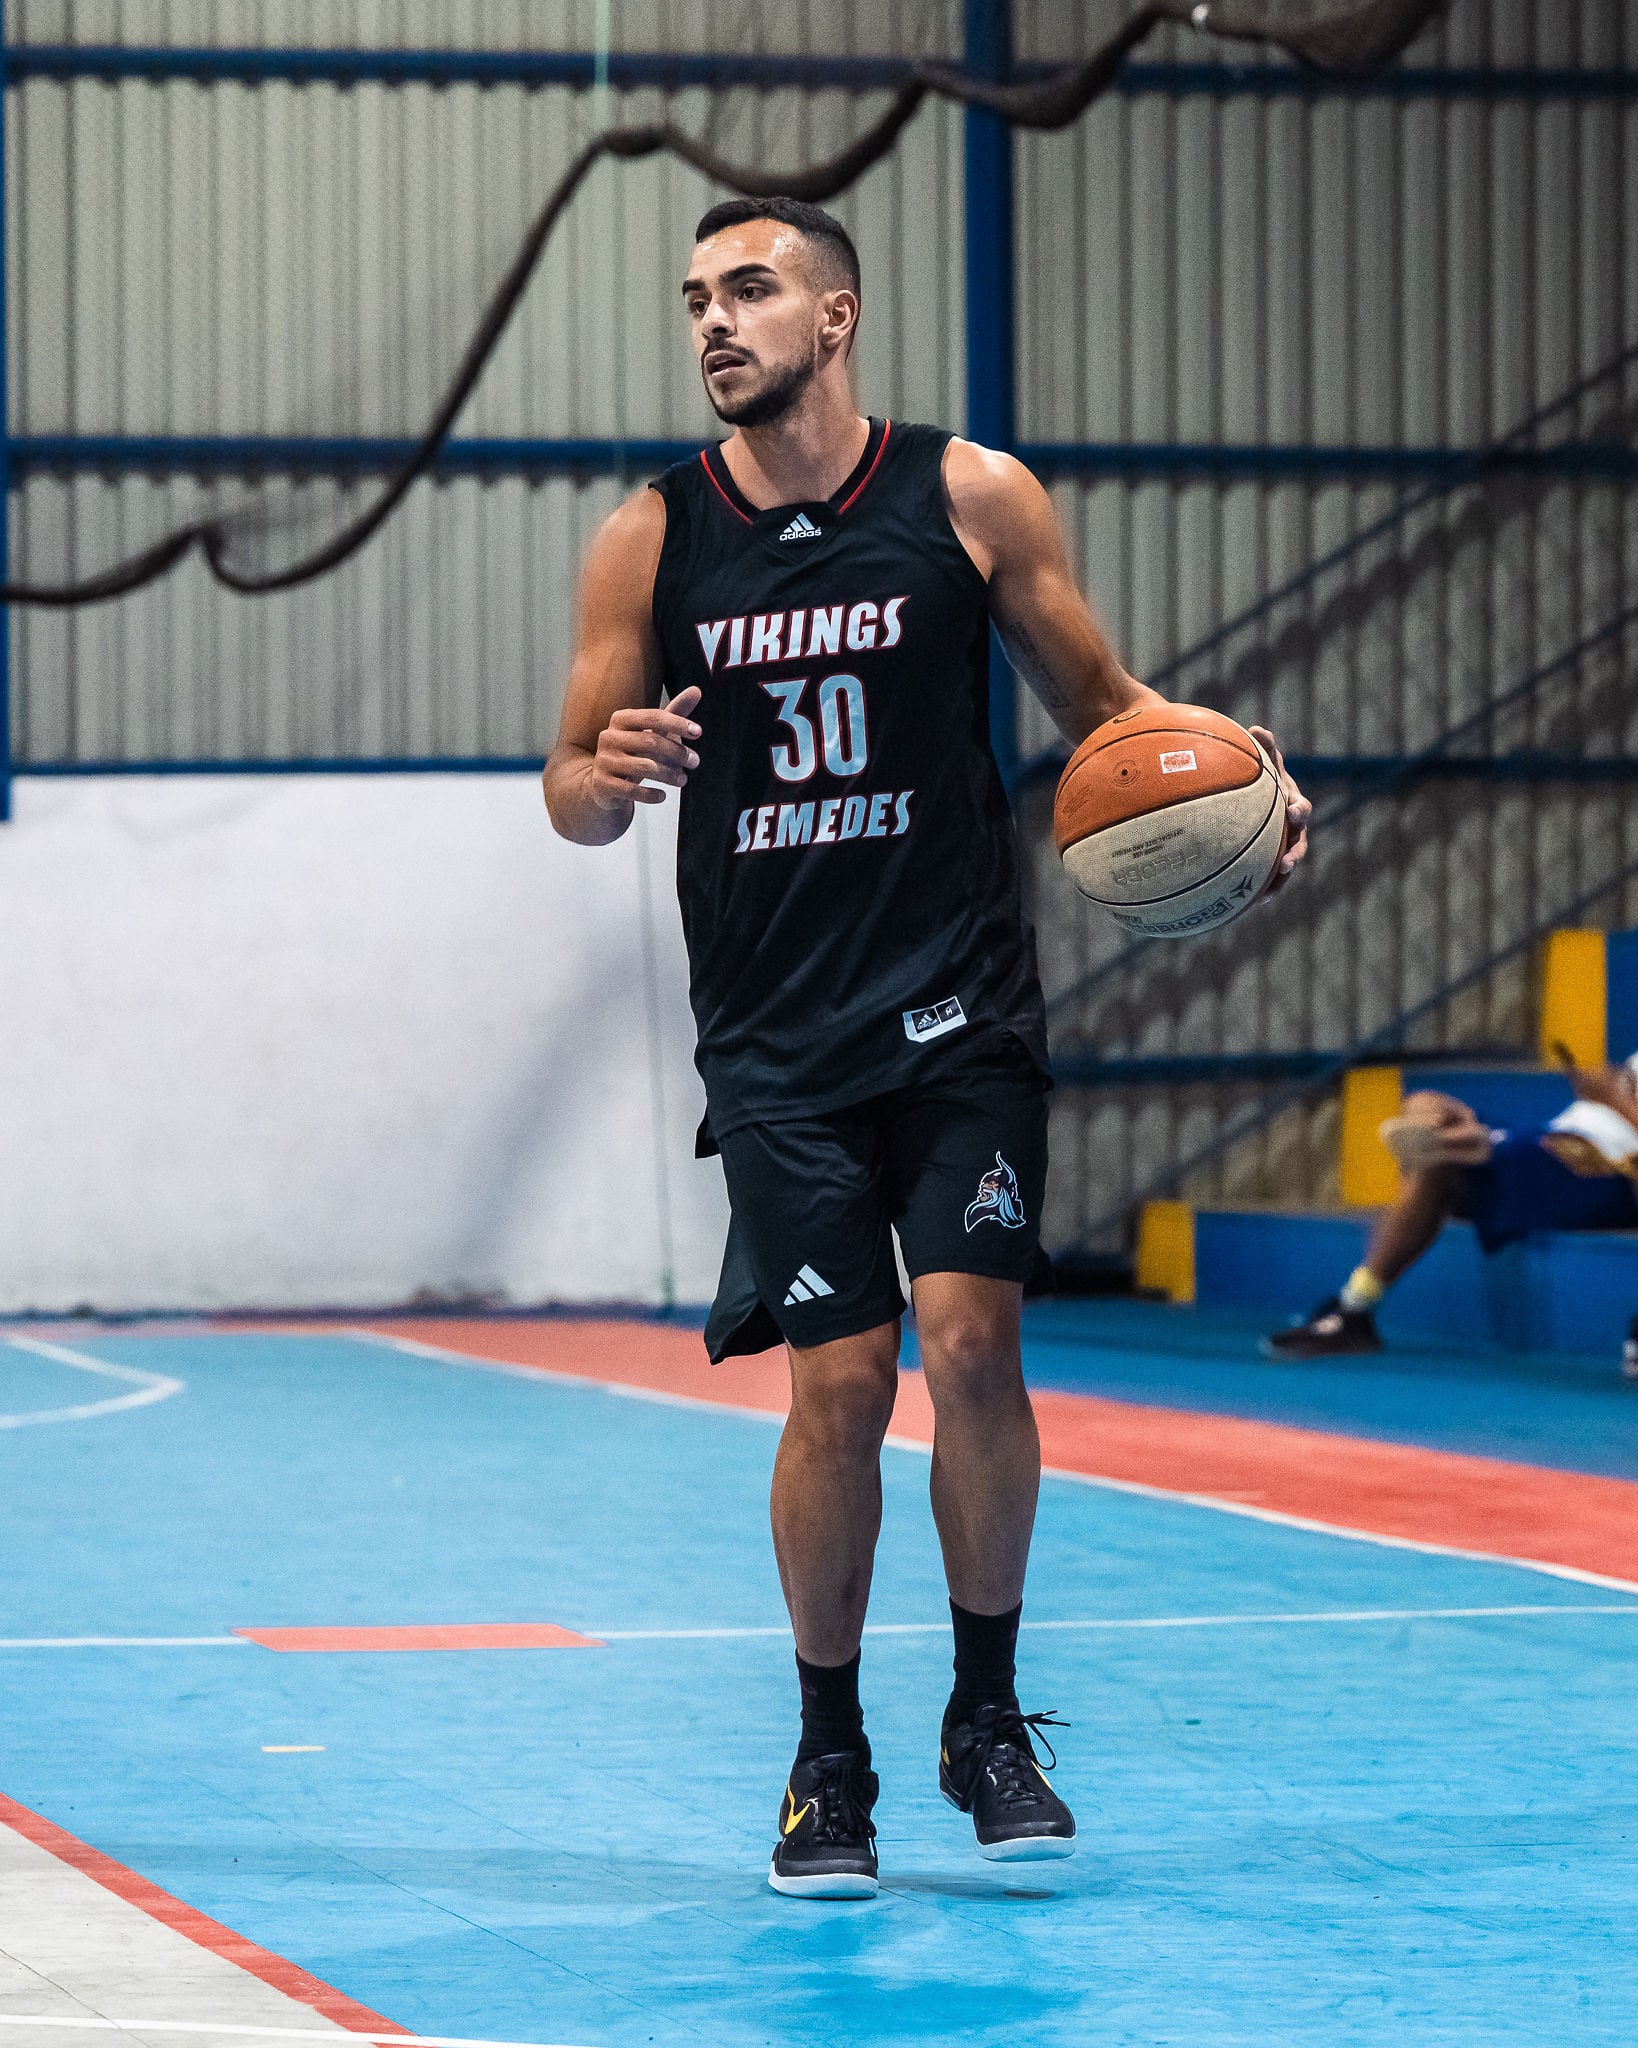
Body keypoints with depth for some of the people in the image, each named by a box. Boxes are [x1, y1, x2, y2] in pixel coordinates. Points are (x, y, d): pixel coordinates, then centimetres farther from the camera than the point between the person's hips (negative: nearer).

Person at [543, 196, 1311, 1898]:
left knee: (971, 1345, -11)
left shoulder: (970, 497, 0)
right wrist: (610, 774, -19)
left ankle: (987, 1721, 9)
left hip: (961, 1008, 0)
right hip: (778, 1035, 0)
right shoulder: (650, 540, 1)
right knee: (838, 1386, -5)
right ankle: (828, 1756, 14)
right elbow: (572, 797, 5)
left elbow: (1098, 703, 9)